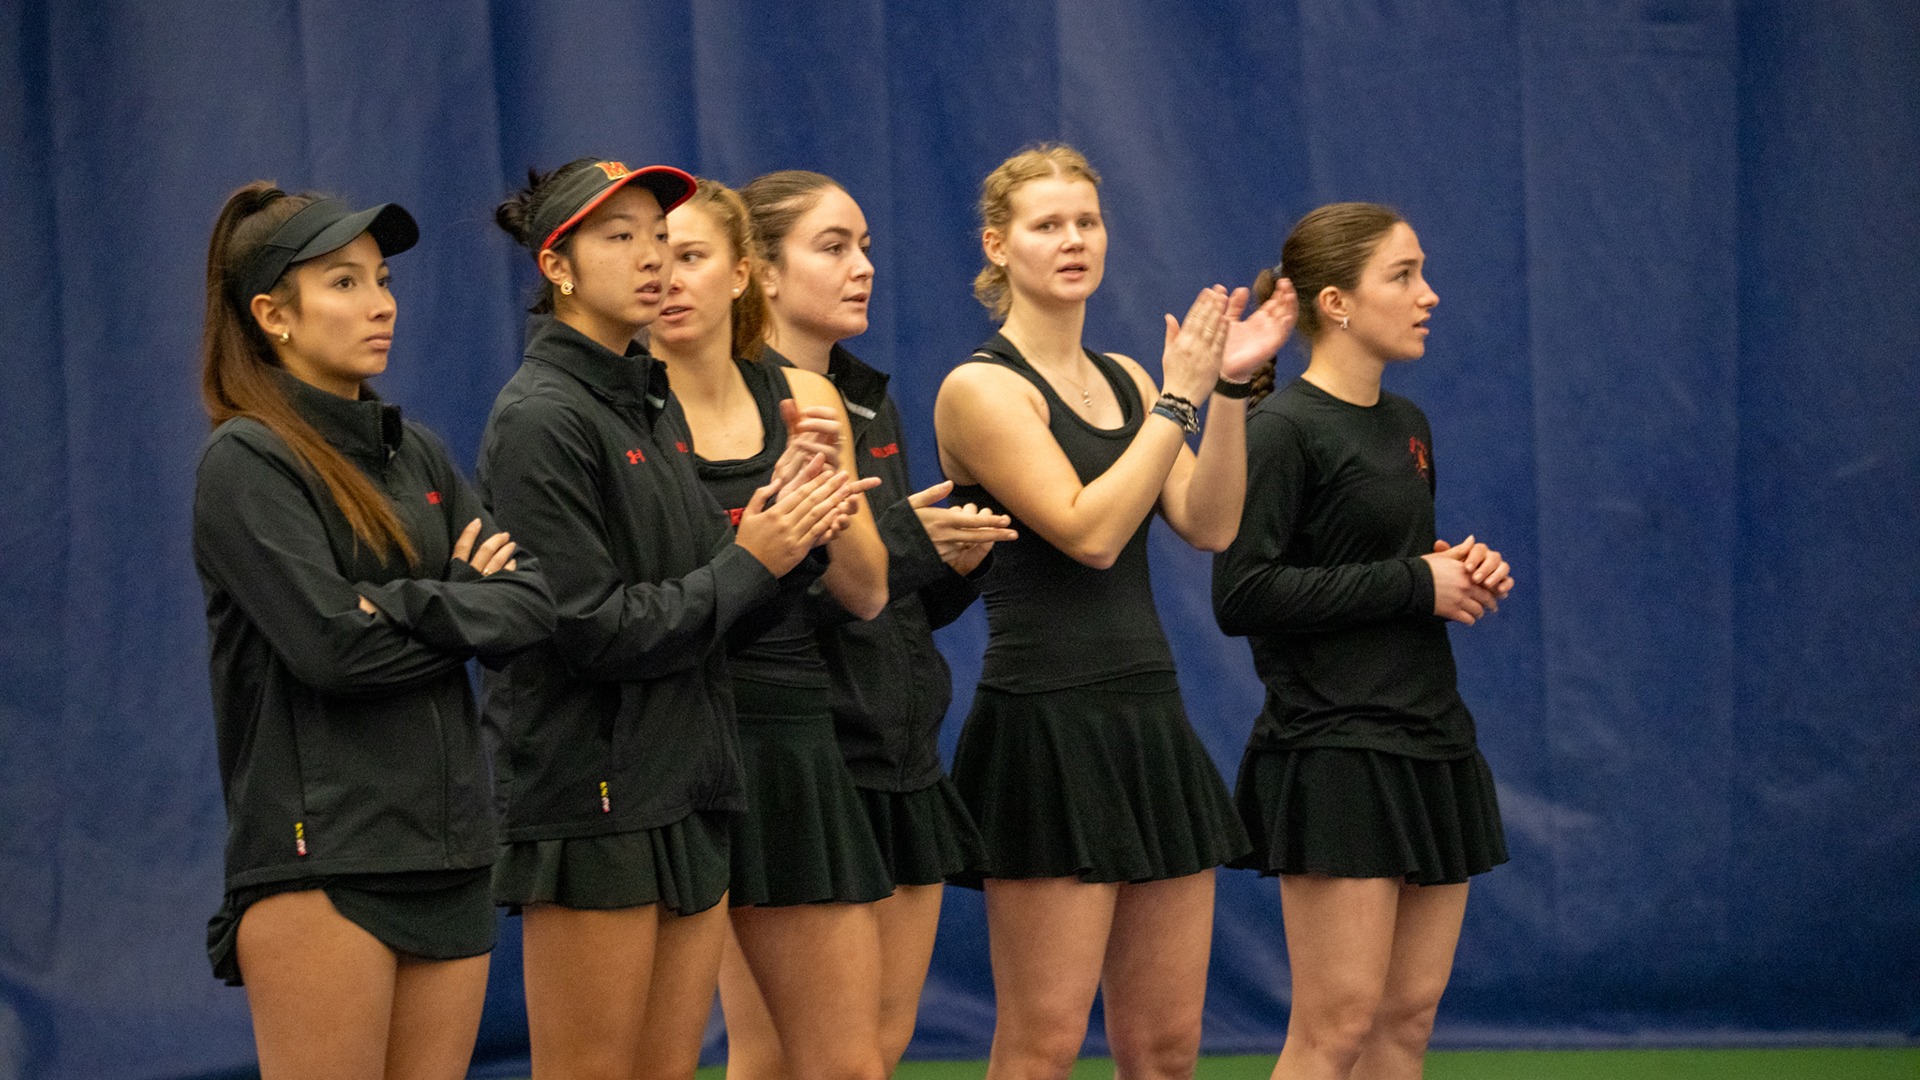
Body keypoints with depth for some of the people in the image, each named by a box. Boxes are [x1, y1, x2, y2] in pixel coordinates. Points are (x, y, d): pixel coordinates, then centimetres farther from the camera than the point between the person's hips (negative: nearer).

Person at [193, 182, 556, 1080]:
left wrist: (410, 606, -11)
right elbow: (329, 642, -16)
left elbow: (530, 605, 5)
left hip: (445, 852, 7)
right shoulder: (245, 464, -5)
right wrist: (463, 601, -3)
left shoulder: (413, 455, 16)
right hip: (320, 861, -7)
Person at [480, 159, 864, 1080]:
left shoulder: (656, 403, 16)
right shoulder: (539, 420, -11)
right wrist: (751, 563, -12)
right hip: (589, 796, -8)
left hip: (682, 790, 8)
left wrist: (778, 530, -1)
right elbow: (594, 628, -17)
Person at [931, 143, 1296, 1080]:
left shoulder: (1125, 380, 15)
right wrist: (1180, 399, -13)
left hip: (1148, 718, 7)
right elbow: (1088, 529, -18)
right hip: (1047, 725, -7)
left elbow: (1208, 525, 4)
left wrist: (1230, 388, -5)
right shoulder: (981, 389, -6)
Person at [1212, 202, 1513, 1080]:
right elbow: (1242, 595, -20)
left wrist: (1466, 575, 5)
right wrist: (1412, 584, -16)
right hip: (1334, 752, -8)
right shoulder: (1282, 430, -11)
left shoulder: (1406, 426, 15)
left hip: (1431, 741, 8)